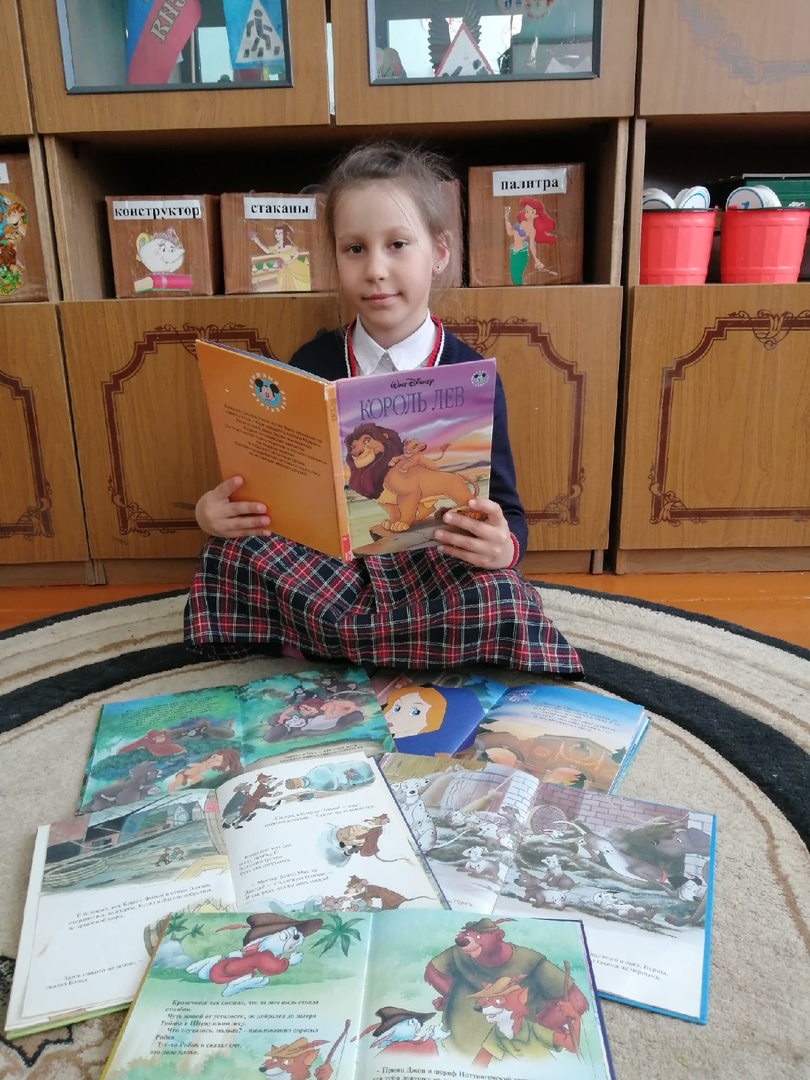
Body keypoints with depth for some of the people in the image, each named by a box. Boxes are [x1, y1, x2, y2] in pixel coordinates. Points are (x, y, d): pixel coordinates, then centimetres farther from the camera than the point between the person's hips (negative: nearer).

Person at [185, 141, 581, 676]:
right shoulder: (311, 365, 4)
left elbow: (505, 513, -3)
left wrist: (503, 545, -27)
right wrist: (221, 512, -13)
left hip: (435, 568, 0)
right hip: (318, 564, 1)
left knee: (502, 599, -31)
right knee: (230, 552, -25)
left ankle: (313, 638, -10)